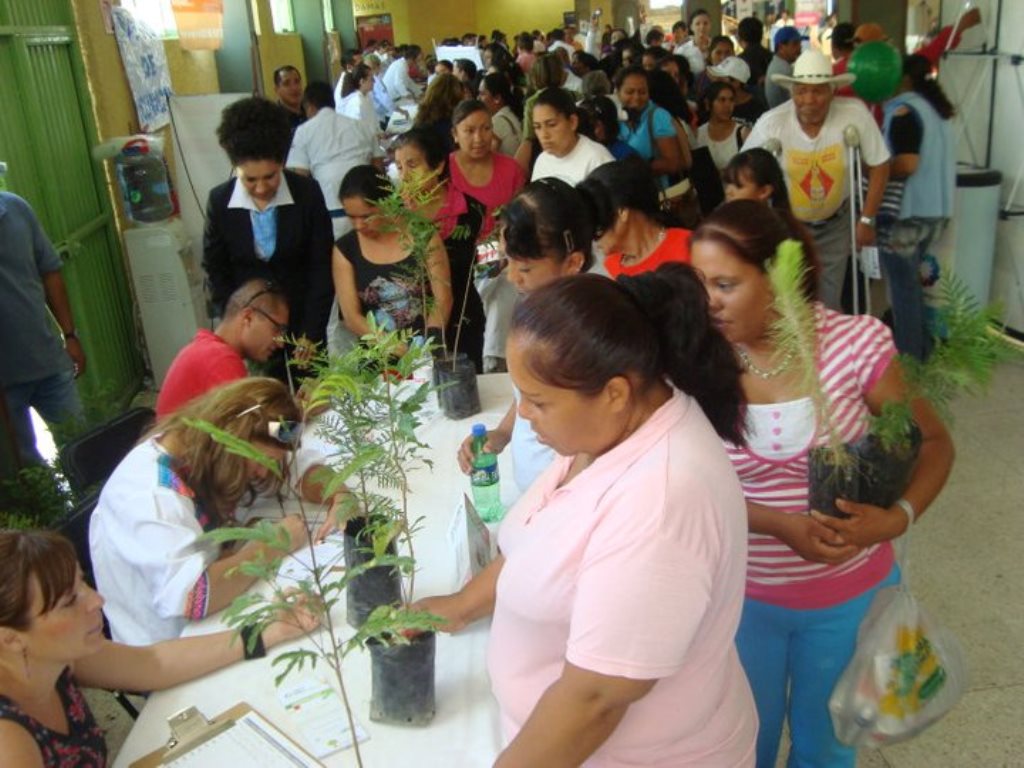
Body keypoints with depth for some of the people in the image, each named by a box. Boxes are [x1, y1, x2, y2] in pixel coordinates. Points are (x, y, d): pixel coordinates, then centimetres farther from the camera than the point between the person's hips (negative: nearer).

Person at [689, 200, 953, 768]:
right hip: (743, 593, 0)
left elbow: (933, 442, -6)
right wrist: (779, 525, -24)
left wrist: (897, 518, -24)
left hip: (847, 594, 0)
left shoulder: (854, 344, -17)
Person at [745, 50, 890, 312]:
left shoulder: (855, 114, -20)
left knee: (829, 306, 9)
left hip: (835, 224, 1)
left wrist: (867, 220, -7)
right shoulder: (771, 123, -22)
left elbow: (879, 166, -8)